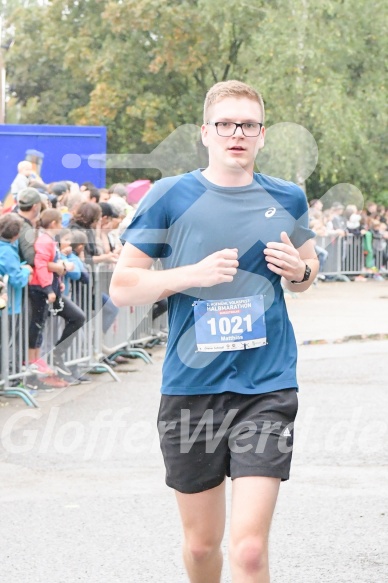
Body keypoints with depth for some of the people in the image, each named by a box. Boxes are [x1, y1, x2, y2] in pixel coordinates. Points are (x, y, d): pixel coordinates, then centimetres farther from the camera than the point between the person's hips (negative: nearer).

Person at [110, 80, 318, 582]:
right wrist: (194, 274, -15)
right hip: (191, 389, 0)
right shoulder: (171, 196, -1)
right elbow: (121, 287, -1)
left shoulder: (288, 199, 6)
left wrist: (299, 270, -1)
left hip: (267, 389, 0)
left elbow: (305, 271, 23)